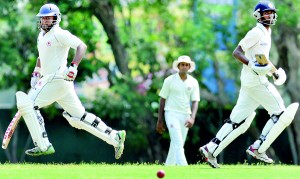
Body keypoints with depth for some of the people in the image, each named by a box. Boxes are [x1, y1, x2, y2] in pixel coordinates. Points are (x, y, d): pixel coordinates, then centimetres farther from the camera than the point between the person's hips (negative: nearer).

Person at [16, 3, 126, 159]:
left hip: (59, 79, -9)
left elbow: (82, 46, -20)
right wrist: (36, 73, 25)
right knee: (79, 117, 11)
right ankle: (115, 137, 14)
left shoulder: (60, 34, -11)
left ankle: (43, 146, -10)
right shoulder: (41, 36, 18)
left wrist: (73, 67, -32)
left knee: (29, 105, -11)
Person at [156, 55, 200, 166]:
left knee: (178, 144, 7)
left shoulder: (193, 82, 5)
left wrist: (192, 118, -16)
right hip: (172, 114, -4)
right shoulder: (170, 80, -2)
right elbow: (162, 100, 2)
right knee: (178, 142, -17)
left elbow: (195, 101, 1)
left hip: (185, 115, 4)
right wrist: (160, 120, 0)